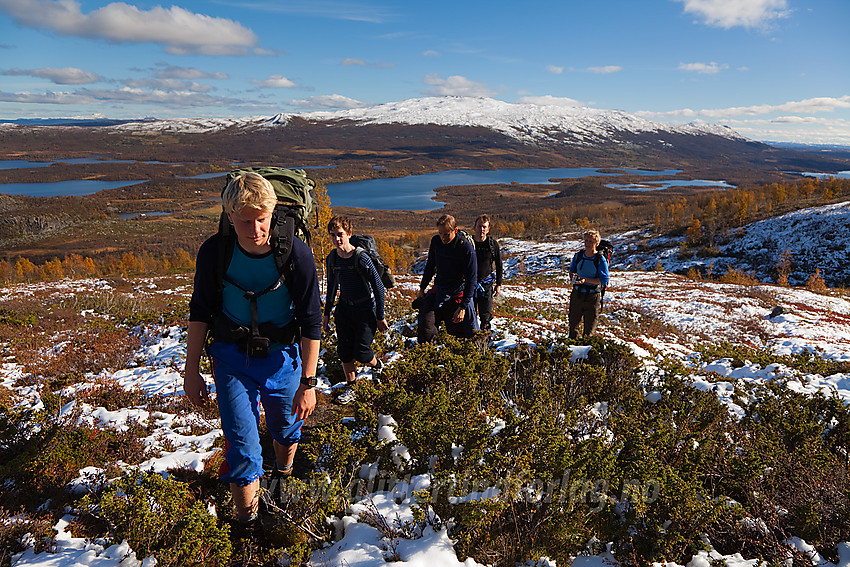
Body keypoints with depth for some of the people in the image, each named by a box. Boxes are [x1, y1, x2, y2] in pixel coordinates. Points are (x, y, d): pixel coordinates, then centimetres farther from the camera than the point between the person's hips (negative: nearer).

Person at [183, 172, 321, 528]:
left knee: (286, 429, 19)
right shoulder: (214, 253, -15)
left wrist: (307, 382, -13)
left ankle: (283, 479, 53)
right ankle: (248, 523, 18)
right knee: (241, 445, -3)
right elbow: (200, 312, 0)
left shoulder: (296, 253, -20)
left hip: (282, 356, 0)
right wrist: (191, 370, 1)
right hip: (232, 357, 0)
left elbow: (311, 322, -14)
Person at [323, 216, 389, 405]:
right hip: (344, 308, 5)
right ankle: (350, 388, 19)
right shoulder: (332, 258, -2)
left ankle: (377, 366, 27)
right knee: (344, 351, 2)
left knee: (361, 352, -7)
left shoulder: (362, 258, -21)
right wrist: (327, 313, 14)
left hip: (366, 308, -5)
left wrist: (380, 317, -11)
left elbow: (379, 287, -15)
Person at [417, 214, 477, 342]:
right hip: (438, 291, 4)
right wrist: (422, 288, 15)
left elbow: (471, 278, -16)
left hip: (458, 294, -3)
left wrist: (463, 307, -20)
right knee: (424, 335, -5)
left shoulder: (466, 248, -19)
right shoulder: (436, 241, -4)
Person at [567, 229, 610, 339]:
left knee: (590, 328, 4)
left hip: (593, 296, -4)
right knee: (573, 323, 13)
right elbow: (572, 270, 16)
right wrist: (572, 276, -9)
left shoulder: (600, 259, -10)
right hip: (577, 294, 4)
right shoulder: (578, 255, 3)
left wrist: (586, 280, -25)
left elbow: (604, 280, -14)